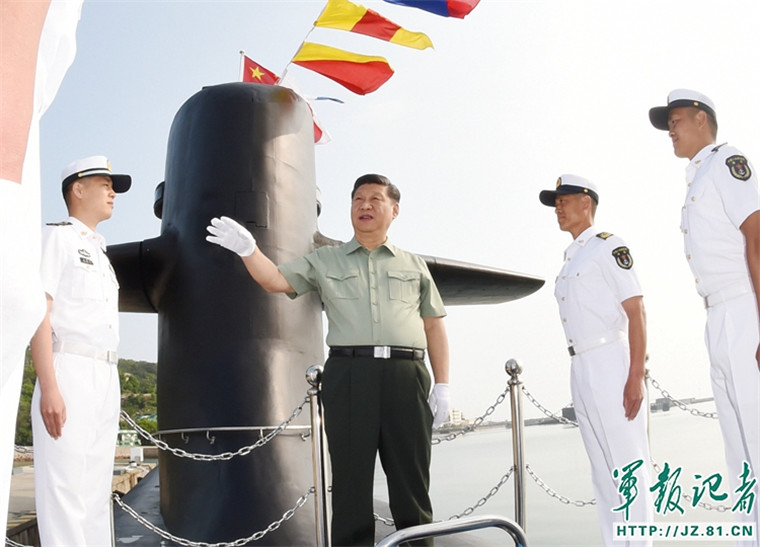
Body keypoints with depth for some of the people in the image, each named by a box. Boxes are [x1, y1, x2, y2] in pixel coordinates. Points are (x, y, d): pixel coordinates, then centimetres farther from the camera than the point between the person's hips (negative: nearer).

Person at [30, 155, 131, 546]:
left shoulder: (100, 252, 24)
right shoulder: (58, 236, 1)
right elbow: (38, 312, -10)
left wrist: (110, 389, 14)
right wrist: (48, 387, -20)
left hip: (107, 378, 8)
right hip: (69, 370, -8)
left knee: (96, 493, 8)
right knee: (64, 491, -10)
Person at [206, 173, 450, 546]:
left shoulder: (414, 265, 19)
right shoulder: (324, 260, 18)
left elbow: (434, 326, 14)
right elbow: (276, 281, 8)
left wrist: (442, 386, 6)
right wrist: (248, 250, -11)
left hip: (406, 375, 1)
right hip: (348, 374, 0)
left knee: (411, 480, 3)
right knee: (351, 478, 1)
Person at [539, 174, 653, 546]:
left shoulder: (608, 246, -3)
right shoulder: (569, 260, 20)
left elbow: (637, 312, -11)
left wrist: (636, 376, -18)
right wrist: (581, 376, 14)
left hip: (610, 362, -9)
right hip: (579, 369, 9)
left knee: (628, 466, -6)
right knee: (602, 472, 12)